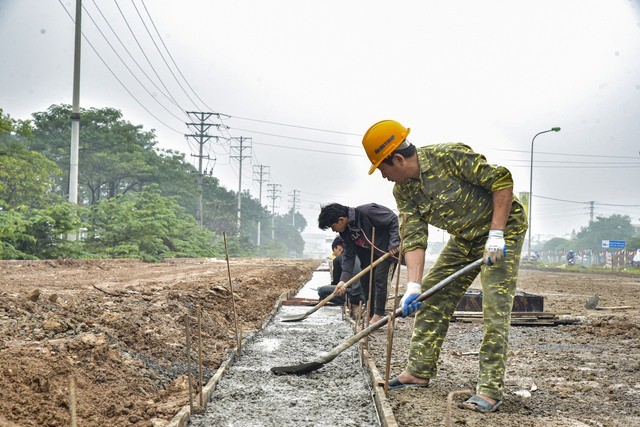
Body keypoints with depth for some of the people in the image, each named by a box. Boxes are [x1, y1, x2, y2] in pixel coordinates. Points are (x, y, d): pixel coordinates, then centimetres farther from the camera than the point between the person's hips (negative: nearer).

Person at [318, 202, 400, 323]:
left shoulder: (366, 212, -30)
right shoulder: (345, 231, -4)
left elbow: (393, 220, -25)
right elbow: (348, 255, -6)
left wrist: (394, 242, -29)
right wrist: (343, 279, -18)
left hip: (387, 247, -8)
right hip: (369, 252, 8)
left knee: (379, 278, -14)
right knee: (365, 278, 7)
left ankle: (378, 315, -10)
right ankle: (370, 312, 18)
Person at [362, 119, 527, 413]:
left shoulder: (449, 156, -27)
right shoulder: (403, 191, -4)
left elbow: (501, 181, -24)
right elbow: (414, 238, -10)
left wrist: (496, 234, -26)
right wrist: (413, 285, -22)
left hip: (503, 226, -8)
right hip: (465, 237, 8)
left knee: (495, 306, -14)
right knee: (431, 297, 6)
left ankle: (491, 389, -10)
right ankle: (419, 370, 16)